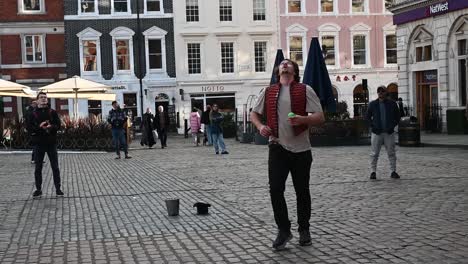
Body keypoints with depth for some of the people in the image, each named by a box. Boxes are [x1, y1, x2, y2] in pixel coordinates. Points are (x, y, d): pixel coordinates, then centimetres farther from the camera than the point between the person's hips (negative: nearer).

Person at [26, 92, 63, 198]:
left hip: (51, 143, 0)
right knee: (38, 168, 6)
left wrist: (50, 127, -20)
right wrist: (39, 127, -19)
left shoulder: (52, 112, 4)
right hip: (39, 143, 0)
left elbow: (58, 125, 0)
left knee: (55, 167, 3)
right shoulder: (33, 113, 3)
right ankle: (38, 189, 16)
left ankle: (58, 188, 11)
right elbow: (29, 128, -3)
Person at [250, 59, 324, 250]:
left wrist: (302, 119, -23)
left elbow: (320, 117, -4)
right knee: (275, 189, -7)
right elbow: (254, 113, 18)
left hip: (301, 149, -1)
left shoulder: (305, 90, 1)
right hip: (277, 148, 1)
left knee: (302, 191, 8)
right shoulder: (268, 92, 9)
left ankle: (304, 230, 25)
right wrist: (260, 126, -4)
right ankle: (283, 230, 8)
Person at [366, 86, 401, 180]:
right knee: (374, 153, -1)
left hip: (389, 132, 1)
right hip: (377, 132, -1)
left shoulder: (392, 104, 5)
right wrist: (372, 125, -2)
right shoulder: (373, 104, 4)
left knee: (391, 153, 4)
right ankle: (373, 172, 5)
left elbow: (397, 116, 12)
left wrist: (393, 125, 0)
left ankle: (393, 171, 11)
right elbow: (367, 117, 11)